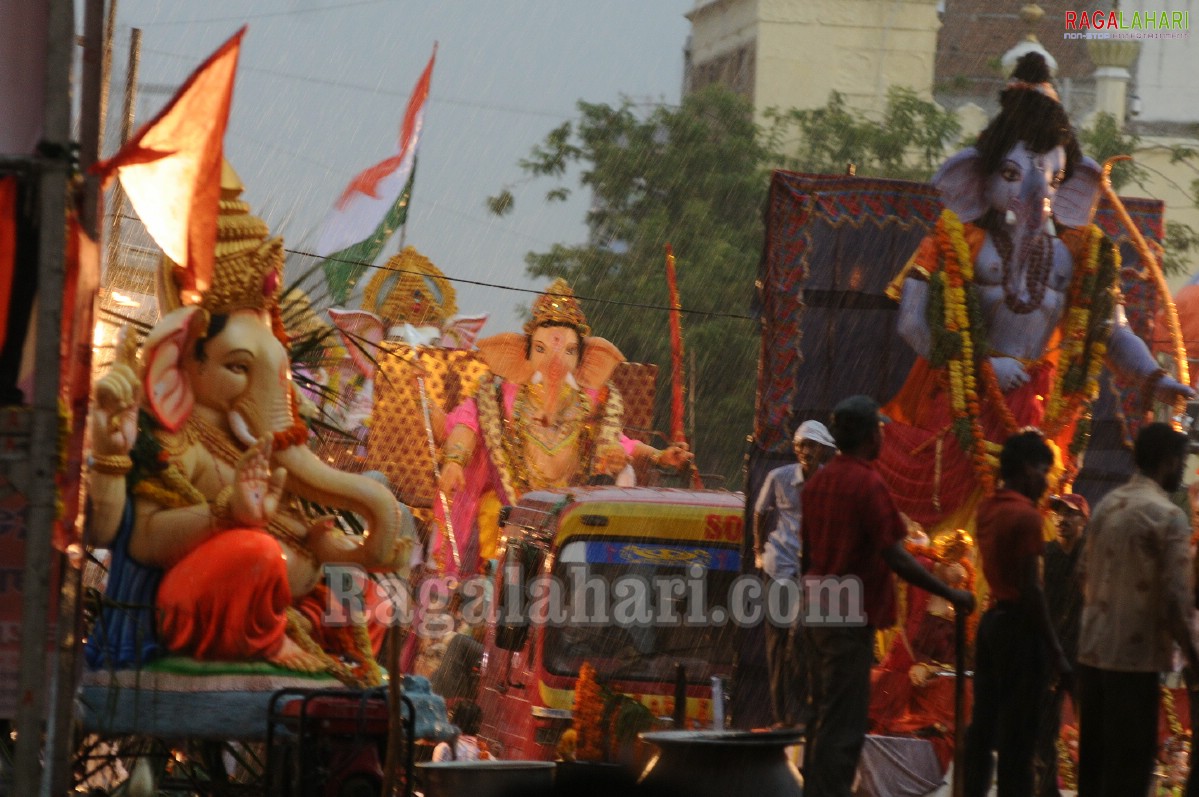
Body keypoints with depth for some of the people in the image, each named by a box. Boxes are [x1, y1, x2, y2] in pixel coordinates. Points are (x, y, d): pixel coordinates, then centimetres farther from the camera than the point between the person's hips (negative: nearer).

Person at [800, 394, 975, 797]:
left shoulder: (818, 481, 9)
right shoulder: (868, 484, -16)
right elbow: (895, 558, -19)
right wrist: (950, 594, -13)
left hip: (818, 614, 9)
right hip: (851, 618, -9)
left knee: (823, 720, 15)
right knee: (843, 729, -6)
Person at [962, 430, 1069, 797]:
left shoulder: (988, 508, 9)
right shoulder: (1025, 515, -15)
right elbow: (1031, 590, -19)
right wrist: (1055, 651, -17)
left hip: (992, 620, 9)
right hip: (1020, 627, -9)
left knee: (983, 726, 12)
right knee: (1018, 736, -4)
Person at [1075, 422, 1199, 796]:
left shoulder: (1107, 506, 10)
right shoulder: (1167, 516, -13)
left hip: (1092, 650, 7)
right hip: (1136, 656, -7)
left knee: (1093, 756, 14)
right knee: (1131, 764, -1)